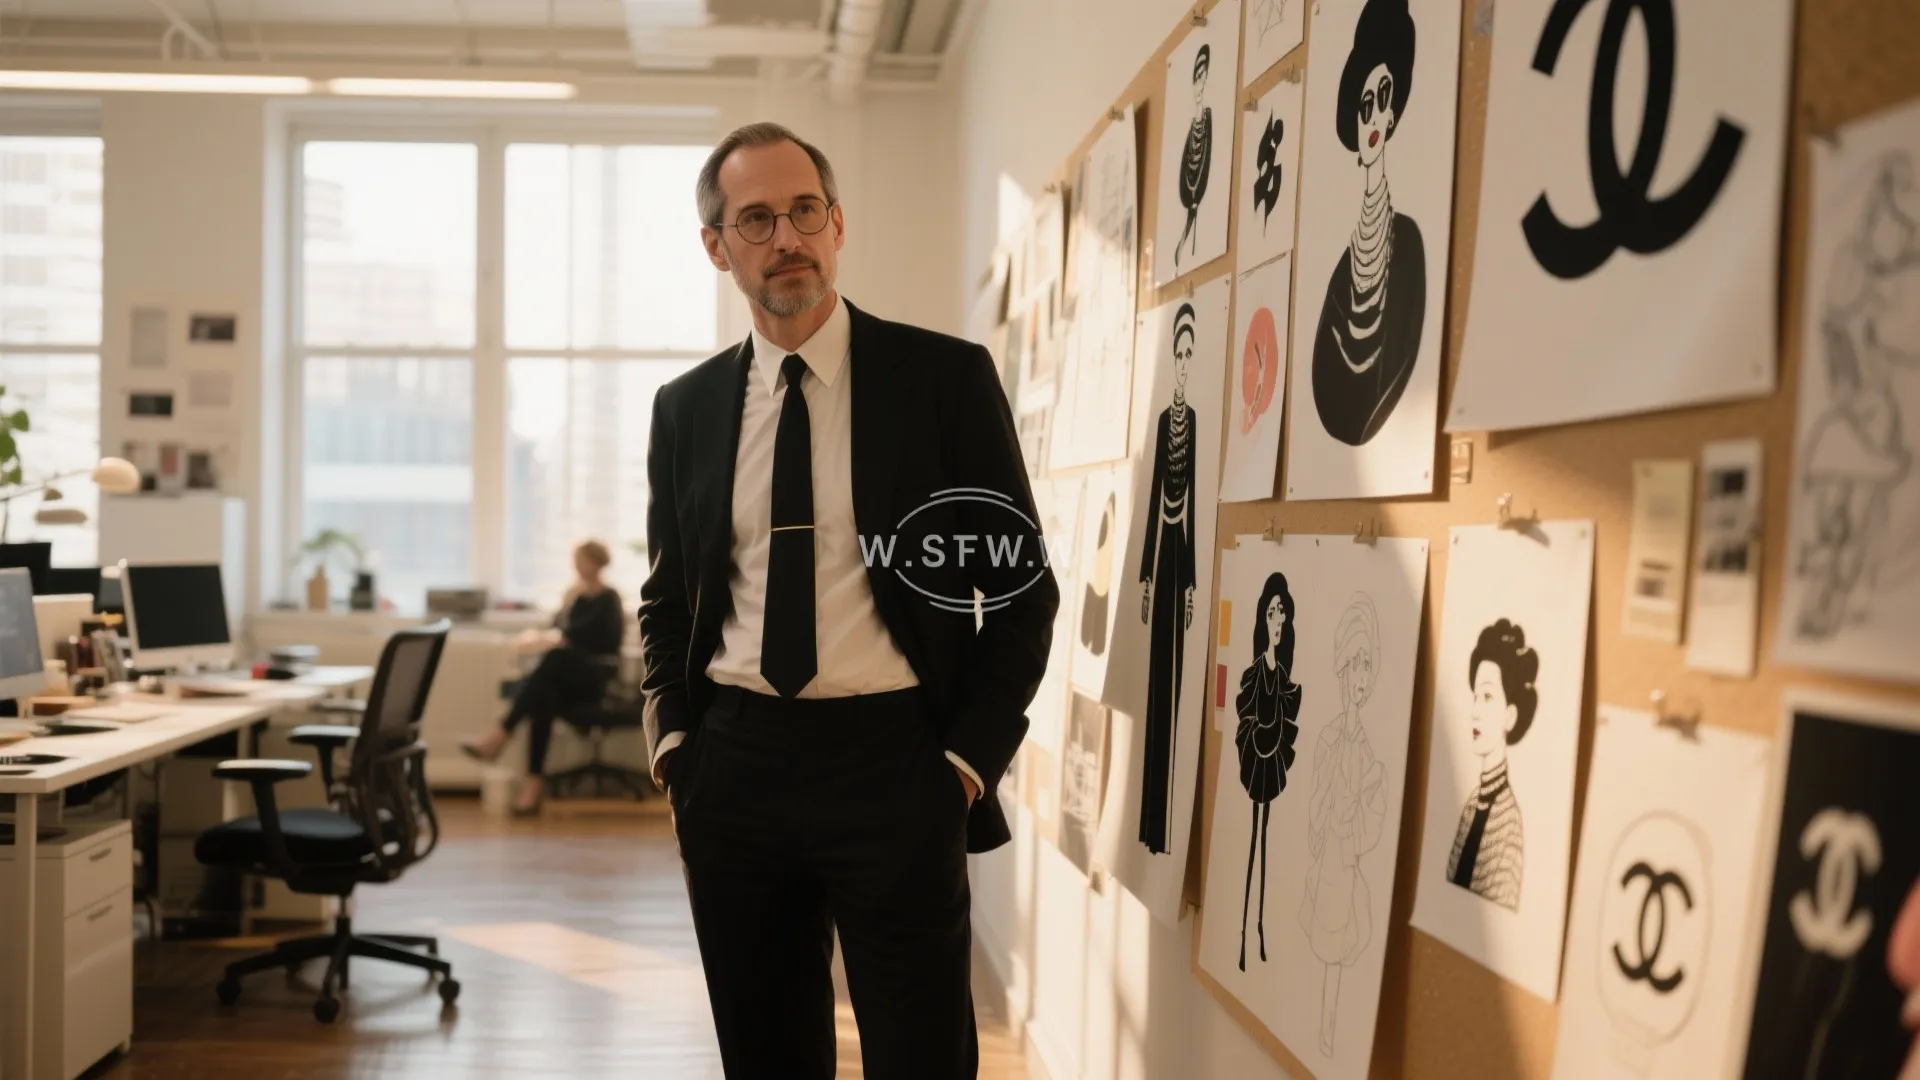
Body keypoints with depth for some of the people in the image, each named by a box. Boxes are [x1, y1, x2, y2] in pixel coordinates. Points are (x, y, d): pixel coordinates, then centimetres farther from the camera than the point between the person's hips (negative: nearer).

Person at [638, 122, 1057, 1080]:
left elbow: (1022, 587, -2)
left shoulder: (946, 378, -4)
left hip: (895, 768, -3)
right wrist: (673, 742, 5)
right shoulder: (684, 407, 7)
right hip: (734, 774, 4)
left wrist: (969, 760, -7)